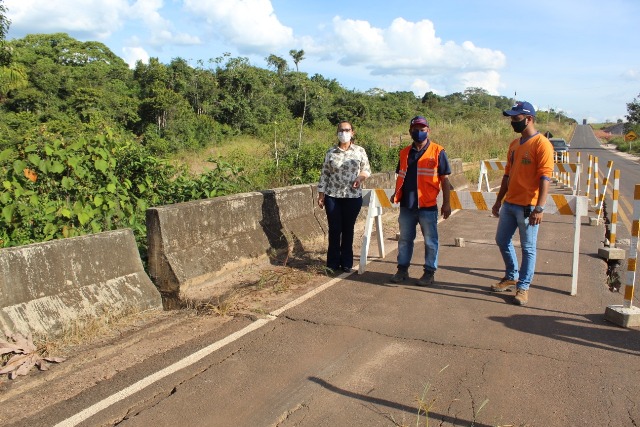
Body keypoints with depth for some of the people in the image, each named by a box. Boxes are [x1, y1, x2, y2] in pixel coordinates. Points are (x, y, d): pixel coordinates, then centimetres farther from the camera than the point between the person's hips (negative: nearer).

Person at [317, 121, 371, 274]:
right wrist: (321, 194, 0)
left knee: (348, 229, 7)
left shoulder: (360, 151, 2)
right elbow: (325, 174, 4)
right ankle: (333, 263, 14)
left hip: (353, 196, 0)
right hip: (332, 196, 0)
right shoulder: (331, 152, 2)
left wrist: (361, 176, -14)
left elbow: (367, 170, 8)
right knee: (334, 229, 3)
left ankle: (347, 263, 18)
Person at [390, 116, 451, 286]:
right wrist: (396, 194, 4)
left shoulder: (437, 151, -4)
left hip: (428, 206, -4)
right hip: (406, 205, 4)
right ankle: (402, 269, 25)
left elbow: (445, 179, -3)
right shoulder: (405, 152, 9)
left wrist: (446, 203, -6)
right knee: (404, 239, 13)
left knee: (430, 241, 7)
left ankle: (429, 272, 18)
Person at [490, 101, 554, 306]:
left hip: (528, 206, -8)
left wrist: (539, 207, -24)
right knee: (502, 240, 16)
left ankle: (523, 286, 16)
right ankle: (511, 276, 35)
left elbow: (545, 178, -18)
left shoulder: (542, 144, -12)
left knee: (528, 248, 4)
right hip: (509, 204, 8)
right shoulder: (514, 144, 12)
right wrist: (499, 201, 18)